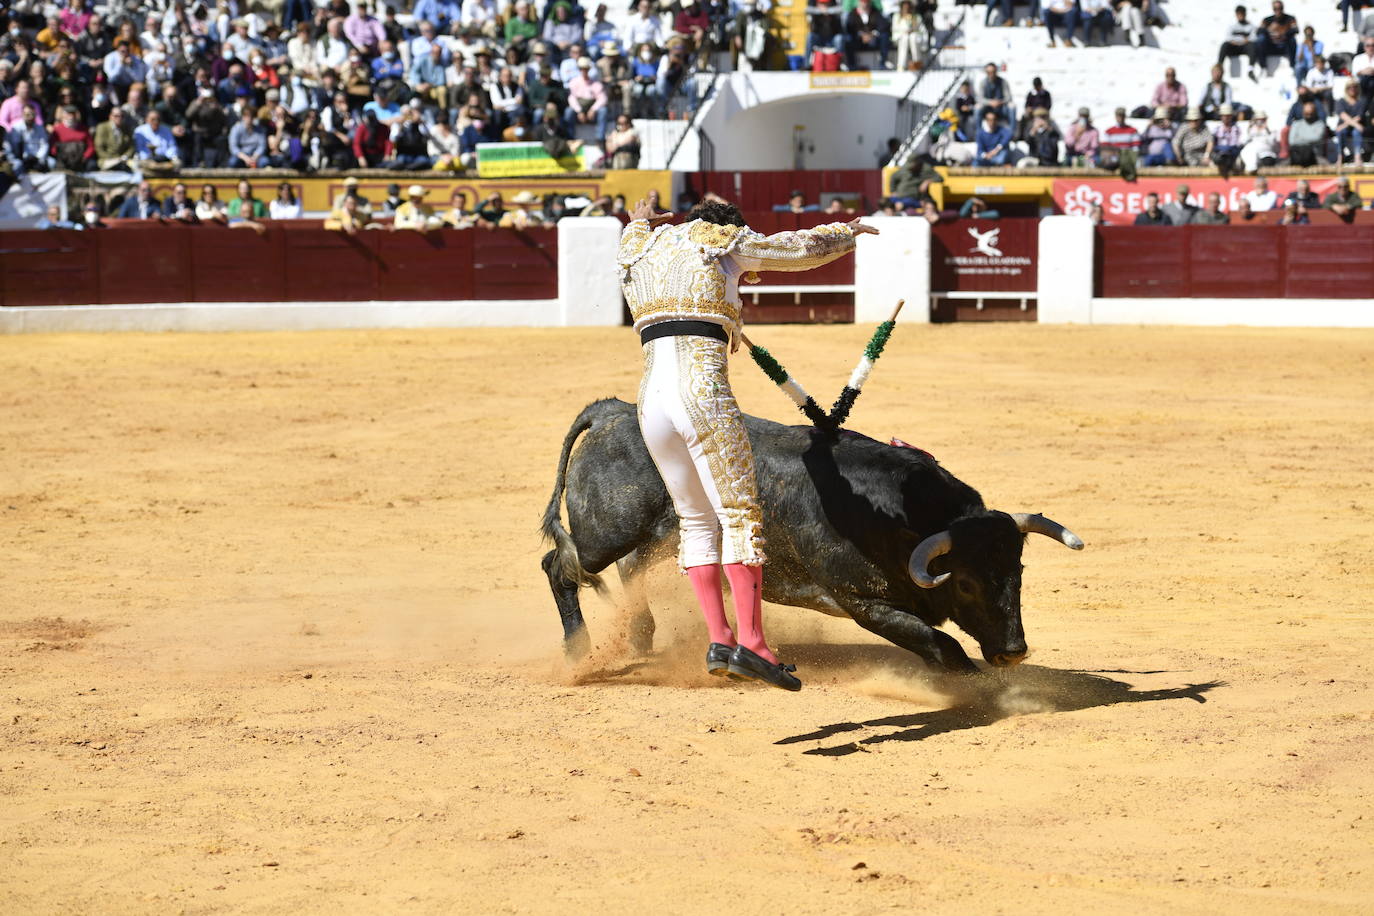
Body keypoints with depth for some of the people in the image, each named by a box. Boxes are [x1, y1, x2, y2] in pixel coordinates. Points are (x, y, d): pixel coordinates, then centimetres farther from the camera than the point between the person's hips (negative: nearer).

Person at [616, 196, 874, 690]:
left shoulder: (643, 247, 23)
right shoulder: (726, 241, 10)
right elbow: (806, 247, 22)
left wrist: (639, 223, 75)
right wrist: (849, 231, 42)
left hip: (652, 398, 6)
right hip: (705, 394, -6)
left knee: (697, 521, 15)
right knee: (740, 515, -3)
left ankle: (718, 640, 10)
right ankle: (751, 642, -10)